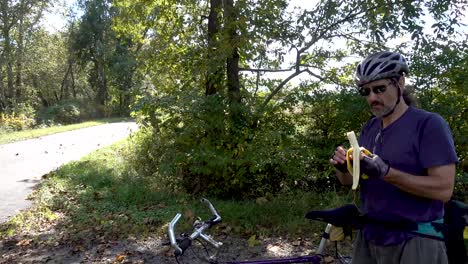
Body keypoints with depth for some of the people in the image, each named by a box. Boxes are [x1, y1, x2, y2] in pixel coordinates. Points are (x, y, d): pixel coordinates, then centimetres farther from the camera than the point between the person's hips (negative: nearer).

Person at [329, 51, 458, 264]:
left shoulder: (429, 124, -10)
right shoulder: (369, 128, 8)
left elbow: (444, 189, -18)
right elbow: (350, 181, 9)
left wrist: (385, 172, -27)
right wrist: (342, 167, -13)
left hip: (414, 242, -5)